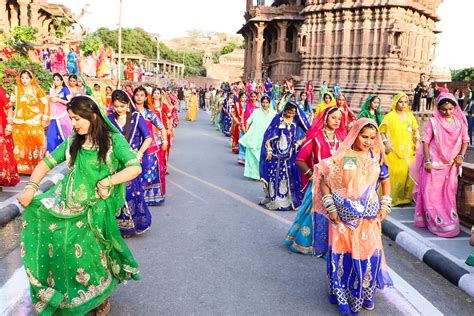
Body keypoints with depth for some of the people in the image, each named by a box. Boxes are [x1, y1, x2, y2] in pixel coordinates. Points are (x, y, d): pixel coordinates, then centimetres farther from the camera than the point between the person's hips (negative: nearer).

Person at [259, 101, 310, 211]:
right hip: (276, 152, -1)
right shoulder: (278, 119, 1)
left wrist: (300, 141, -3)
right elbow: (268, 135, -1)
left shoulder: (297, 121, 5)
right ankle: (273, 200, 10)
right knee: (274, 175, -2)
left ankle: (288, 200, 9)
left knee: (289, 176, -1)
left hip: (290, 153, 1)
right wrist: (269, 150, -7)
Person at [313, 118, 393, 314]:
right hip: (344, 215, -3)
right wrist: (330, 207, -12)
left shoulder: (376, 156, 1)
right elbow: (324, 179, -7)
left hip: (369, 215, 3)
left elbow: (385, 180, 13)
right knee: (344, 254, 6)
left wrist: (385, 206, 5)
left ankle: (366, 295, 32)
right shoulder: (342, 156, -10)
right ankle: (343, 297, 24)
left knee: (369, 254, 9)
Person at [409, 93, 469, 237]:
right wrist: (427, 161, -12)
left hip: (450, 165, 3)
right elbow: (425, 142, -6)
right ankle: (437, 223, 11)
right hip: (433, 163, -2)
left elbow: (465, 140, 10)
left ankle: (449, 222, 21)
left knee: (448, 194, 9)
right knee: (431, 193, 0)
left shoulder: (460, 122, 2)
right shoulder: (433, 121, -6)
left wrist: (461, 155, -6)